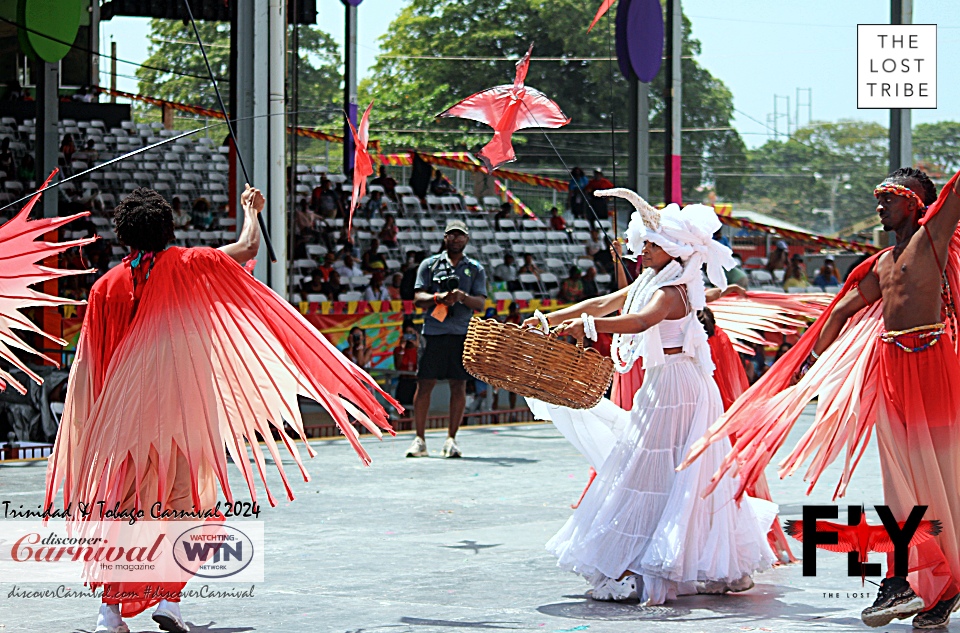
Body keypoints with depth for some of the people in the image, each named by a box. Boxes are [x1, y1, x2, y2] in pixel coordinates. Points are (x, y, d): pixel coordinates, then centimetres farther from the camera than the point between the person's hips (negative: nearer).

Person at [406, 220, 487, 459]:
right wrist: (439, 297, -16)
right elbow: (418, 298, 4)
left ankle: (451, 439, 8)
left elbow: (480, 303, 5)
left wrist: (463, 297, -16)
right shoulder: (429, 265, 12)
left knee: (459, 386, 0)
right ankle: (419, 440, 2)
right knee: (425, 385, -4)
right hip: (434, 330, -1)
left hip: (463, 333, 1)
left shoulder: (475, 269, 14)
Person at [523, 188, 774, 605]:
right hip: (659, 386, 10)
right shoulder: (649, 283, 14)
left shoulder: (671, 290, -16)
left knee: (652, 474, -9)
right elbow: (603, 304, 17)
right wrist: (549, 319, 13)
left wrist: (588, 326, -44)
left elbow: (640, 321, -36)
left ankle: (632, 570, -8)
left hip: (674, 388, -10)